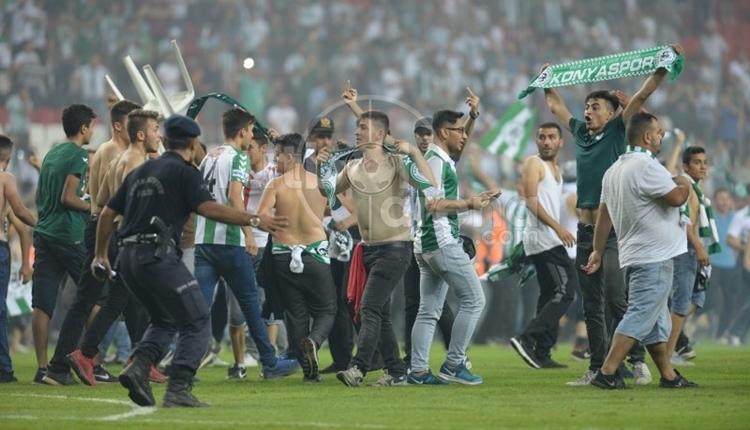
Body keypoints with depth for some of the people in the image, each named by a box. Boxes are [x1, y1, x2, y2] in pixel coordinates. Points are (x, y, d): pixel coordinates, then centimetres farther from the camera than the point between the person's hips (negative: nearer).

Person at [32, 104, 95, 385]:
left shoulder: (51, 154, 17)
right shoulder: (78, 155, -7)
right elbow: (68, 198, -15)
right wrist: (92, 207, -1)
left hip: (44, 233, 7)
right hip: (69, 234, -7)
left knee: (42, 305, 0)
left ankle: (42, 368, -2)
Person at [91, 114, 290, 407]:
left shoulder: (140, 172, 22)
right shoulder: (185, 172, 1)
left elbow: (108, 213, 22)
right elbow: (209, 209, -14)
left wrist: (100, 255, 29)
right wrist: (255, 220, -12)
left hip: (127, 259, 8)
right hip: (158, 256, -8)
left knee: (165, 321, 23)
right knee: (196, 321, 0)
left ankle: (138, 367, -1)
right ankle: (178, 390, -11)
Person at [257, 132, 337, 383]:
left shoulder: (276, 185, -7)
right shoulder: (320, 183, 0)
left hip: (285, 256, 0)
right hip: (316, 254, 0)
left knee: (296, 315, 9)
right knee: (326, 310, 10)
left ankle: (309, 371, 6)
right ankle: (314, 341, -22)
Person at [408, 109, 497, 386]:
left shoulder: (443, 161, 20)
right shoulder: (435, 160, -11)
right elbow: (433, 203, -20)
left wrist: (475, 201, 17)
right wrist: (469, 204, -13)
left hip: (427, 245, 11)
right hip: (442, 242, -11)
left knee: (429, 311, 9)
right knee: (474, 299, -8)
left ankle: (418, 371, 7)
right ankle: (454, 364, -9)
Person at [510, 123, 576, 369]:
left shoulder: (556, 170, 21)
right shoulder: (534, 164, -6)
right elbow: (531, 200, -17)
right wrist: (557, 227, -23)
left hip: (550, 240, 10)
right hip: (542, 238, -10)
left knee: (550, 295, 9)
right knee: (565, 290, -16)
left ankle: (542, 354, 10)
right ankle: (527, 339, -21)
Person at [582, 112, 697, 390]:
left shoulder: (614, 170, 14)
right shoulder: (645, 166, -16)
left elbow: (604, 213, 16)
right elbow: (676, 198, -21)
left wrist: (598, 251, 19)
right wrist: (684, 185, 1)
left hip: (634, 256, 10)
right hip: (654, 257, -10)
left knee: (656, 319, 14)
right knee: (640, 317, -11)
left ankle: (669, 376, 19)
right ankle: (607, 373, -16)